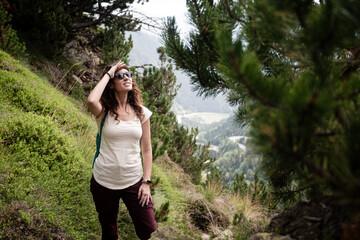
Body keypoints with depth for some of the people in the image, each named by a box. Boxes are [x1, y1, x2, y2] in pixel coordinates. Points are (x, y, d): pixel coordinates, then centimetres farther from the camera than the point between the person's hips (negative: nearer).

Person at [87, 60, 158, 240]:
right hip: (104, 182, -1)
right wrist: (108, 74, -17)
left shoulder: (141, 112, 1)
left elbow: (146, 149, 4)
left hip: (133, 181, 2)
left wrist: (146, 182, -2)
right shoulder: (104, 111, -6)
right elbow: (91, 101, -32)